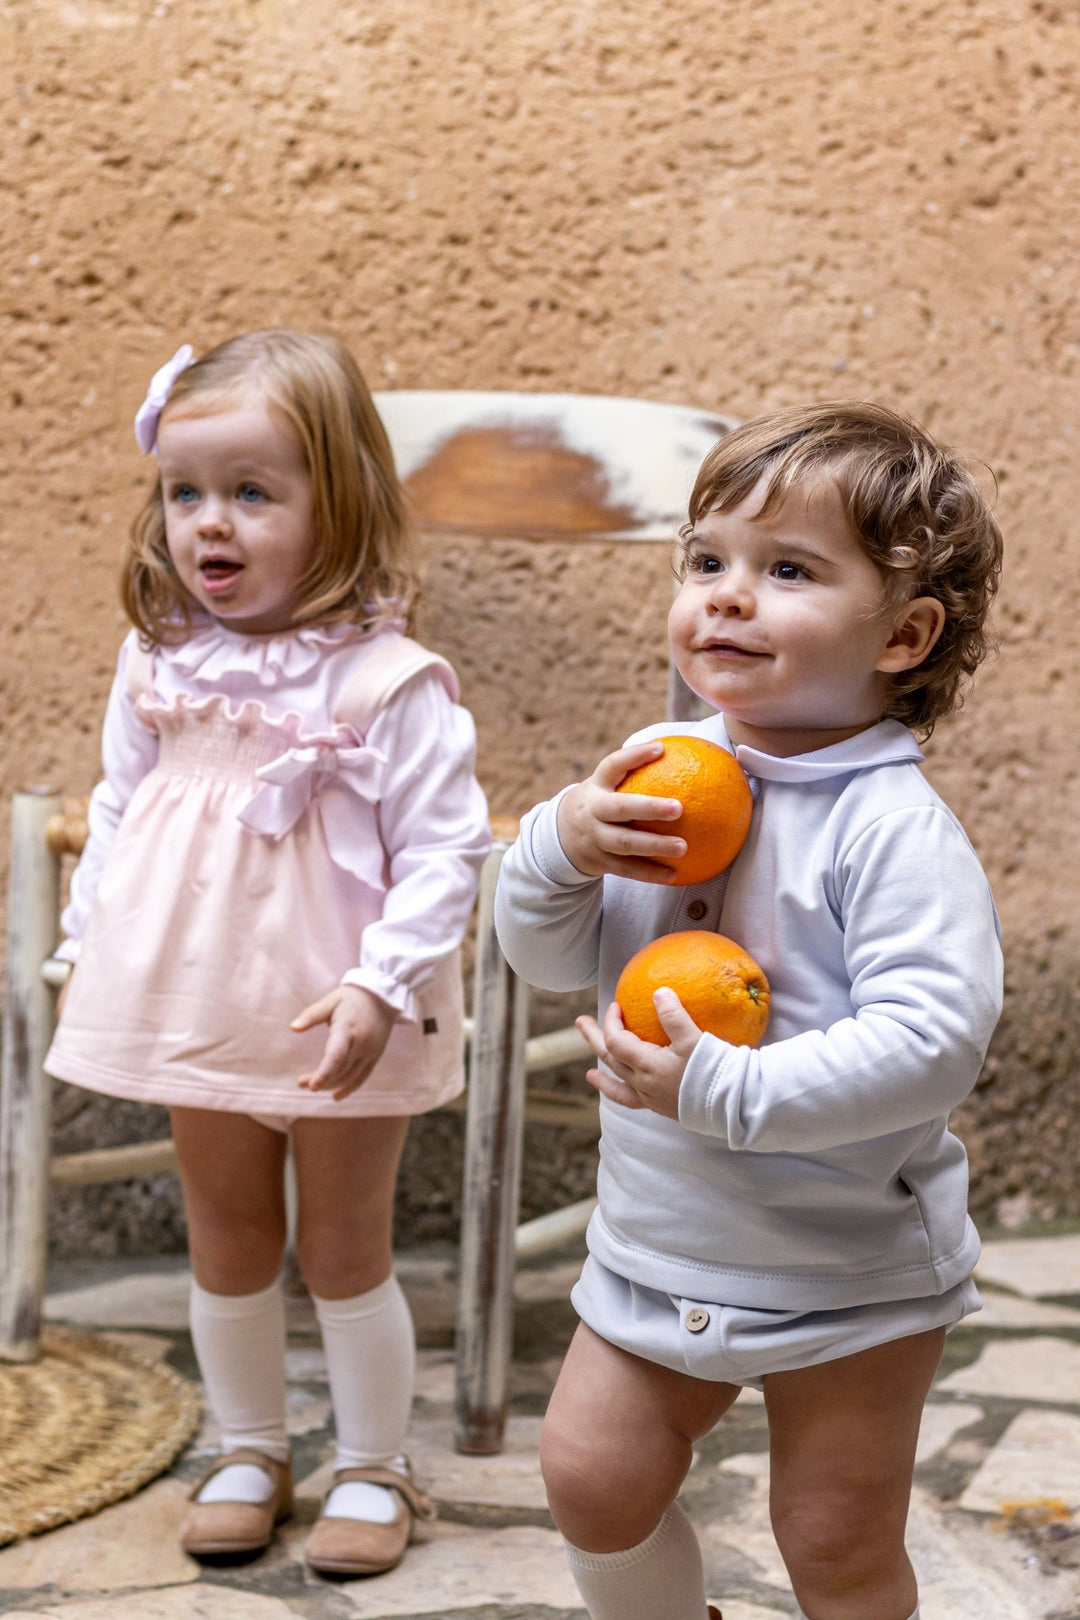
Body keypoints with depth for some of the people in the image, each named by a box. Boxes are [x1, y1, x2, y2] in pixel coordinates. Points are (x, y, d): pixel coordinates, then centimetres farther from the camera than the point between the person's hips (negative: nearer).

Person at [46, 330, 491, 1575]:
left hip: (340, 1025, -4)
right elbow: (116, 814, 10)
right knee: (225, 1241, 18)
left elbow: (444, 851, -17)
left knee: (344, 1248, 11)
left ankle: (373, 1469, 31)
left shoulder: (389, 683, -18)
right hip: (195, 1008, 5)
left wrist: (381, 984, -24)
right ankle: (249, 1453, 38)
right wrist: (88, 945, 9)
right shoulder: (157, 667, -2)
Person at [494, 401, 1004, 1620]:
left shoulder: (893, 826, -22)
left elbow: (932, 1038, -31)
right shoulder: (658, 771, -3)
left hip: (850, 1270, -5)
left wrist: (724, 1090, -34)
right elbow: (549, 959, 4)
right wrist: (561, 848, -17)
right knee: (593, 1479, 14)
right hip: (660, 1242, 6)